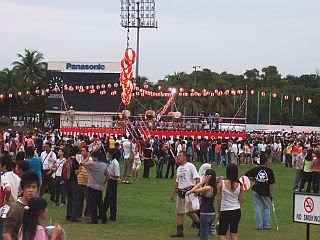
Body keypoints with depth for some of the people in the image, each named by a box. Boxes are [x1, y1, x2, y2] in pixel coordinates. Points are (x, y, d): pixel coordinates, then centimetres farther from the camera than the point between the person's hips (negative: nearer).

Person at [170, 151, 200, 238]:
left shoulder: (190, 166, -6)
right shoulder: (179, 168, 18)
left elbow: (197, 178, -12)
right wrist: (172, 193, 24)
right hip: (180, 192, 8)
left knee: (188, 211, -16)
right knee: (179, 212, 7)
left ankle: (200, 225, 3)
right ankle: (180, 231, 10)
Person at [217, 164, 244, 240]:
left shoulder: (221, 183, -9)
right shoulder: (239, 185, -5)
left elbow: (218, 199, -4)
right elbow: (241, 200, 1)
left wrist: (218, 212, 6)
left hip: (225, 211, -3)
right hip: (237, 211, 3)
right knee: (234, 234, 13)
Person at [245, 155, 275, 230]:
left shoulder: (255, 169, -5)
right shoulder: (269, 171, -8)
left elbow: (246, 175, -5)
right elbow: (271, 184, -7)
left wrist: (254, 180, 5)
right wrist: (270, 194, 0)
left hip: (256, 191, 0)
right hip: (266, 193, 0)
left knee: (257, 208, 7)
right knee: (266, 208, 16)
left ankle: (259, 226, 6)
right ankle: (266, 225, 16)